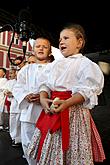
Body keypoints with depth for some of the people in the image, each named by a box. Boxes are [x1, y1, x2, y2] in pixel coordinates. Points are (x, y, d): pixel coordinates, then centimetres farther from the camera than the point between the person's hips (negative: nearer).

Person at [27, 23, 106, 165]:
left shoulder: (85, 64, -2)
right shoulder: (55, 64, 16)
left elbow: (86, 91, -12)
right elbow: (45, 84, 12)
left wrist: (66, 103, -24)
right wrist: (43, 99, -8)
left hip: (74, 111, -5)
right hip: (52, 109, 6)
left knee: (73, 153, 0)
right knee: (51, 151, 11)